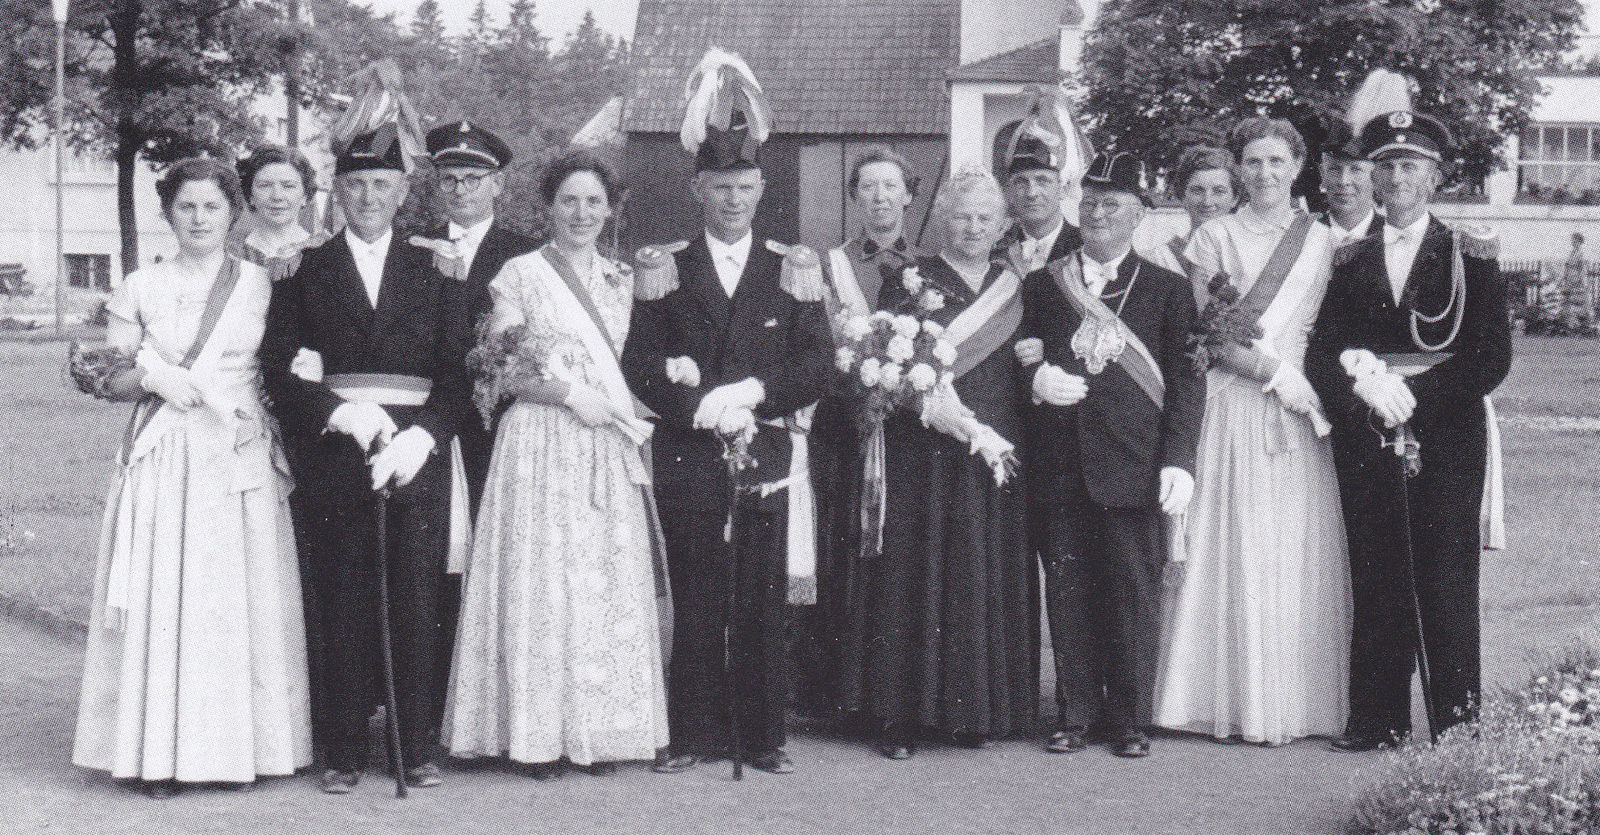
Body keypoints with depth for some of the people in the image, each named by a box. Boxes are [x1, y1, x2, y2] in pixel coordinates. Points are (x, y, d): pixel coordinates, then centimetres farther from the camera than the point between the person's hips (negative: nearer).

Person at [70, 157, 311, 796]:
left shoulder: (261, 284, 8)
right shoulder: (139, 289, 8)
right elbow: (109, 379, 8)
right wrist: (157, 377, -9)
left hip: (240, 458, 0)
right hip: (163, 459, 0)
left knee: (240, 598, -1)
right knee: (163, 595, -3)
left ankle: (239, 747, 7)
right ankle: (163, 754, 2)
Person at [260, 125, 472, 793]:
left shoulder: (435, 269, 12)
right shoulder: (303, 271, 11)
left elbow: (458, 368, 5)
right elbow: (277, 368, 4)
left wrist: (421, 435, -10)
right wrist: (340, 412, -11)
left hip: (420, 454, 1)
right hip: (335, 455, 0)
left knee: (420, 605, 1)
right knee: (345, 607, 0)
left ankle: (419, 748, 10)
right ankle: (345, 753, 8)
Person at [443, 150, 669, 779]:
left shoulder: (620, 279, 15)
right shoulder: (520, 275, 0)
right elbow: (500, 372, -4)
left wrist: (625, 413, 2)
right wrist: (571, 392, -12)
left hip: (609, 448, 5)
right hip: (540, 444, -4)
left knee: (610, 583, 2)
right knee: (541, 579, -5)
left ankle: (601, 730, 9)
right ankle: (541, 734, 1)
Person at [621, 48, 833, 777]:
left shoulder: (793, 271, 8)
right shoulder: (663, 270, 6)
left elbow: (818, 365, 2)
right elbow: (640, 363, 0)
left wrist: (751, 393, -12)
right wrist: (701, 407, -14)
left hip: (766, 454, 1)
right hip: (687, 457, -1)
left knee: (762, 600, 3)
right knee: (694, 601, 2)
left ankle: (760, 734, 12)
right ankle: (693, 732, 11)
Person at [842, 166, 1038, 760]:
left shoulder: (1012, 288, 14)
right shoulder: (911, 283, 1)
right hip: (925, 456, -4)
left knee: (989, 580, 5)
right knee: (915, 573, -3)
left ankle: (976, 712, 16)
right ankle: (901, 716, 3)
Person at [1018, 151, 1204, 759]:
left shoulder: (1168, 290, 7)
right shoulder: (1041, 285, 14)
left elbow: (1185, 380, 2)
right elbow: (1020, 361, 18)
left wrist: (1178, 459, -8)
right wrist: (1034, 377, -6)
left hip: (1134, 464, -2)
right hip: (1059, 464, 2)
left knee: (1135, 590, 1)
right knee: (1068, 590, 5)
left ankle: (1130, 719, 12)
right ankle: (1076, 715, 15)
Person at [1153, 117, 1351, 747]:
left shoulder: (1319, 239, 13)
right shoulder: (1214, 238, 6)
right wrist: (1279, 374, -12)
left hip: (1300, 407, 2)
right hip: (1233, 406, -2)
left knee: (1300, 551, 0)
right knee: (1236, 547, -4)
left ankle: (1298, 701, 7)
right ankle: (1238, 703, 2)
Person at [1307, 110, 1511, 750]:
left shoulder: (1467, 256, 4)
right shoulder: (1351, 261, 13)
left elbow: (1491, 361, -4)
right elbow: (1320, 356, 6)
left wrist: (1410, 394, -11)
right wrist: (1365, 383, -14)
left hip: (1446, 439, -2)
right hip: (1367, 444, 3)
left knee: (1446, 583, -3)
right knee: (1375, 582, 3)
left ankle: (1457, 726, 4)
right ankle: (1378, 720, 11)